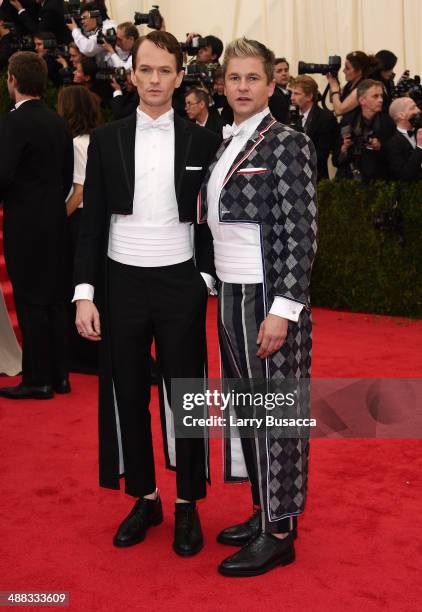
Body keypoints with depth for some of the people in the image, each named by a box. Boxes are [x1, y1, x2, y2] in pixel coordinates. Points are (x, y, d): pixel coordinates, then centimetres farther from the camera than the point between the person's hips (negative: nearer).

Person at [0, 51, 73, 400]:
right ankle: (60, 374, 19)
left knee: (31, 302, 0)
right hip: (56, 220, 7)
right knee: (56, 299, 11)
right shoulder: (58, 122, 8)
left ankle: (38, 380, 6)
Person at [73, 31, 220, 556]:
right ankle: (144, 498, 25)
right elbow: (92, 222, 2)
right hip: (121, 282, 1)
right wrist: (85, 293, -4)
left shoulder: (202, 142, 1)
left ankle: (187, 505, 19)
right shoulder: (106, 139, 3)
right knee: (127, 394, 9)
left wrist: (206, 279, -4)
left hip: (180, 284, -1)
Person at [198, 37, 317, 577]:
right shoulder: (224, 145, 12)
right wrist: (216, 288, 10)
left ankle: (278, 534, 13)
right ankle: (262, 512, 28)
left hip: (268, 298, -7)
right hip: (231, 294, 7)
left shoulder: (286, 144, -10)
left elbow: (300, 234, -15)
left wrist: (282, 310, -19)